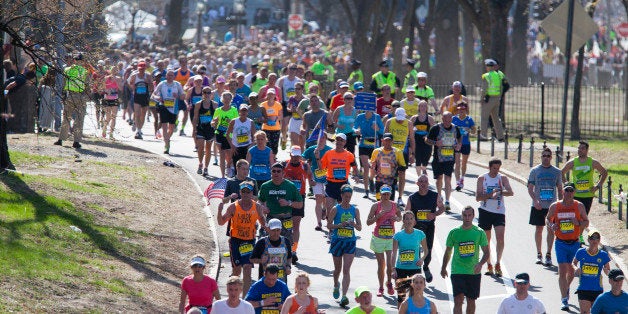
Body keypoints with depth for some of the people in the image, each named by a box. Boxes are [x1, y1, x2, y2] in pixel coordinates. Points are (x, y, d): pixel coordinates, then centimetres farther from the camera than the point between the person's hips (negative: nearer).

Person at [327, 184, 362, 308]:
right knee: (338, 268, 15)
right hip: (337, 241, 0)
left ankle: (344, 296, -16)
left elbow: (359, 228, 9)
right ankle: (336, 285, 46)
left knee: (346, 269, -10)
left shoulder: (355, 210, 6)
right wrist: (340, 225, -18)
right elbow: (329, 225, -3)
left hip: (350, 242, 0)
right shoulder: (335, 209, -1)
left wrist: (354, 224, -12)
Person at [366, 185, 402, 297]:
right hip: (378, 238, -1)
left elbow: (400, 218, 17)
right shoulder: (376, 206, -3)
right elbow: (368, 222, -3)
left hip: (391, 238, 1)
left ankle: (389, 283, 14)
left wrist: (396, 218, -6)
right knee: (381, 264, 5)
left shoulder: (394, 205, 2)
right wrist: (378, 216, -19)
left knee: (390, 263, -11)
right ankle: (381, 287, 17)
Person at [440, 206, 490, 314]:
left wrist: (480, 264, -17)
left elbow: (486, 252, 2)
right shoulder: (454, 232, 0)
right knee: (458, 300, -13)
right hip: (457, 272, -1)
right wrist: (443, 268, 20)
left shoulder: (479, 233, 0)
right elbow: (448, 252, 13)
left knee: (471, 301, 11)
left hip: (474, 272, 1)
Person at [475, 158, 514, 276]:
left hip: (499, 212, -1)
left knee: (500, 238, -14)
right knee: (486, 240, 7)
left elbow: (511, 192, -12)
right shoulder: (482, 179, 1)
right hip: (485, 212, 1)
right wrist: (491, 194, -19)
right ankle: (489, 265, 18)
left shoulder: (502, 178, 1)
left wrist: (500, 192, -29)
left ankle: (498, 263, -7)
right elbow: (478, 197, -5)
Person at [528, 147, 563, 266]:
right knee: (538, 229, 5)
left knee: (551, 229, -3)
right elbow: (530, 188, 1)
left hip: (552, 206, 0)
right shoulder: (535, 171, 3)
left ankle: (548, 255, 2)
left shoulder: (556, 172, 7)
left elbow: (560, 189, 12)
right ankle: (539, 254, 14)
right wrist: (535, 200, -14)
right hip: (538, 206, 0)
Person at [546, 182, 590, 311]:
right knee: (562, 271, -10)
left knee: (571, 271, 14)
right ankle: (564, 300, -7)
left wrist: (578, 223, -17)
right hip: (560, 243, -1)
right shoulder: (555, 206, -2)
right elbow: (548, 219, 12)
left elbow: (586, 222, 5)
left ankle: (566, 288, 45)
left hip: (574, 243, 1)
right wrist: (551, 225, -10)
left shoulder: (579, 206, -2)